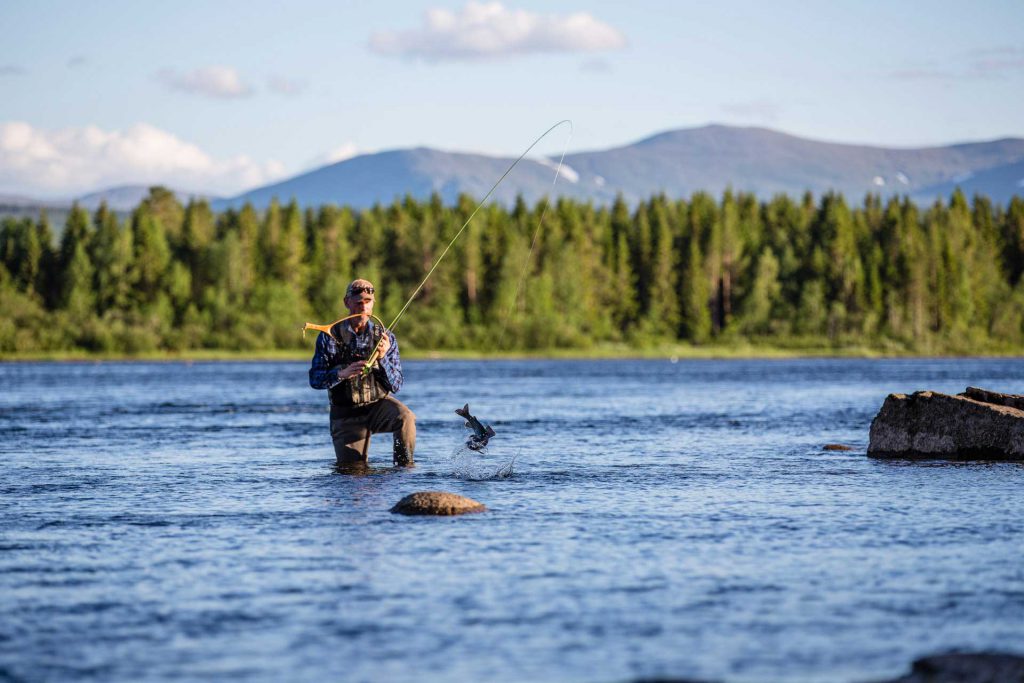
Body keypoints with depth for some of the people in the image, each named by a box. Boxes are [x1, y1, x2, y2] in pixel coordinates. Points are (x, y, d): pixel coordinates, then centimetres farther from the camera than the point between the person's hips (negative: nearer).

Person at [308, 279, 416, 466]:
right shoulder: (330, 336, -5)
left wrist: (383, 358, -23)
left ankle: (405, 466, -12)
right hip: (346, 414, 0)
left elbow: (396, 386, -6)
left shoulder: (385, 338, -3)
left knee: (405, 417, -32)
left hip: (379, 404, 0)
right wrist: (342, 373, -28)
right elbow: (315, 379, -10)